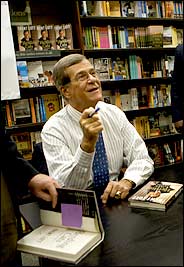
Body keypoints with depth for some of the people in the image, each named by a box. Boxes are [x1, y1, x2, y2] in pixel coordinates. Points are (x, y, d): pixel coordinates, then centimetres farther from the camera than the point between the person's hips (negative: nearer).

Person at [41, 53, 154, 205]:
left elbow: (143, 159, -2)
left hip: (115, 201, 4)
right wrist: (87, 143, -32)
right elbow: (65, 188, -19)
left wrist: (126, 181, -22)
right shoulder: (53, 129, -11)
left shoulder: (114, 114, 1)